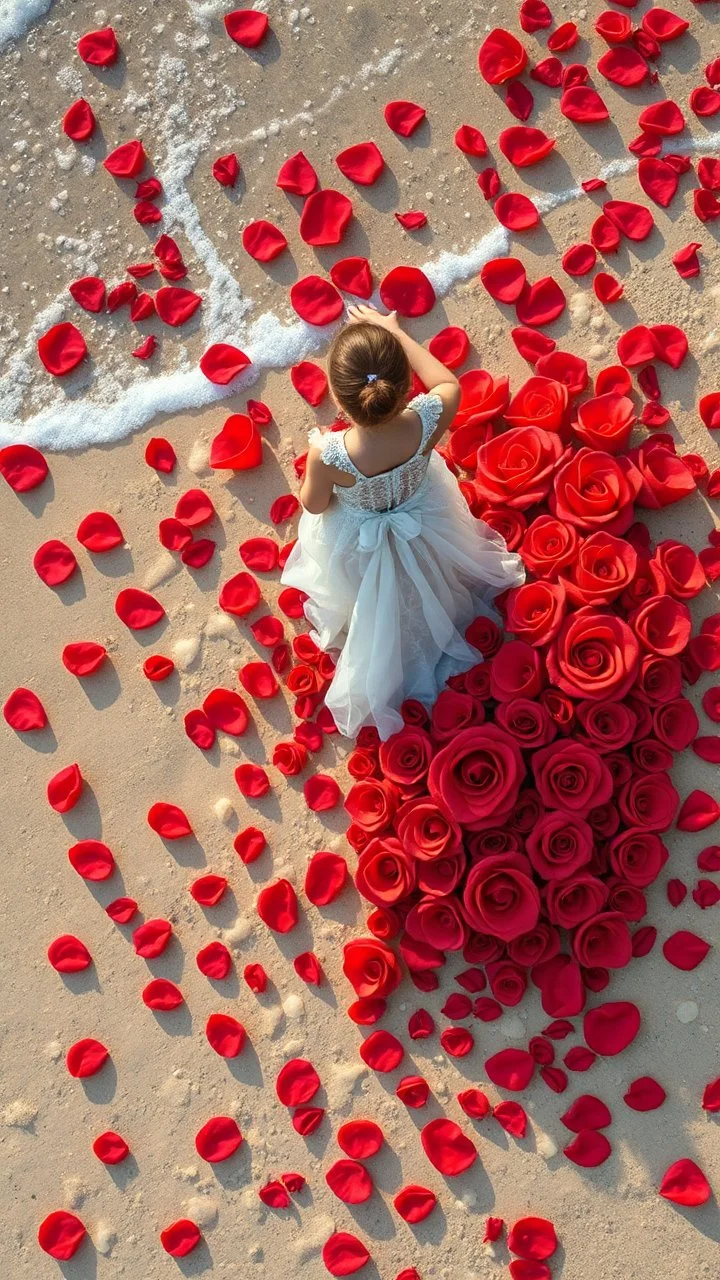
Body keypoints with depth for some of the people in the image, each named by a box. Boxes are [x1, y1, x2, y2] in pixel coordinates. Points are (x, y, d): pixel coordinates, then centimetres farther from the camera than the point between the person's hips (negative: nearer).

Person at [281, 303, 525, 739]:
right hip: (426, 529, 1)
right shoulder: (426, 422, -42)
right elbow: (450, 384, -15)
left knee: (370, 605, 37)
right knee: (418, 593, 41)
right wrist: (395, 332, -12)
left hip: (358, 548, -1)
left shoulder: (328, 453, -46)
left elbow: (314, 505, -20)